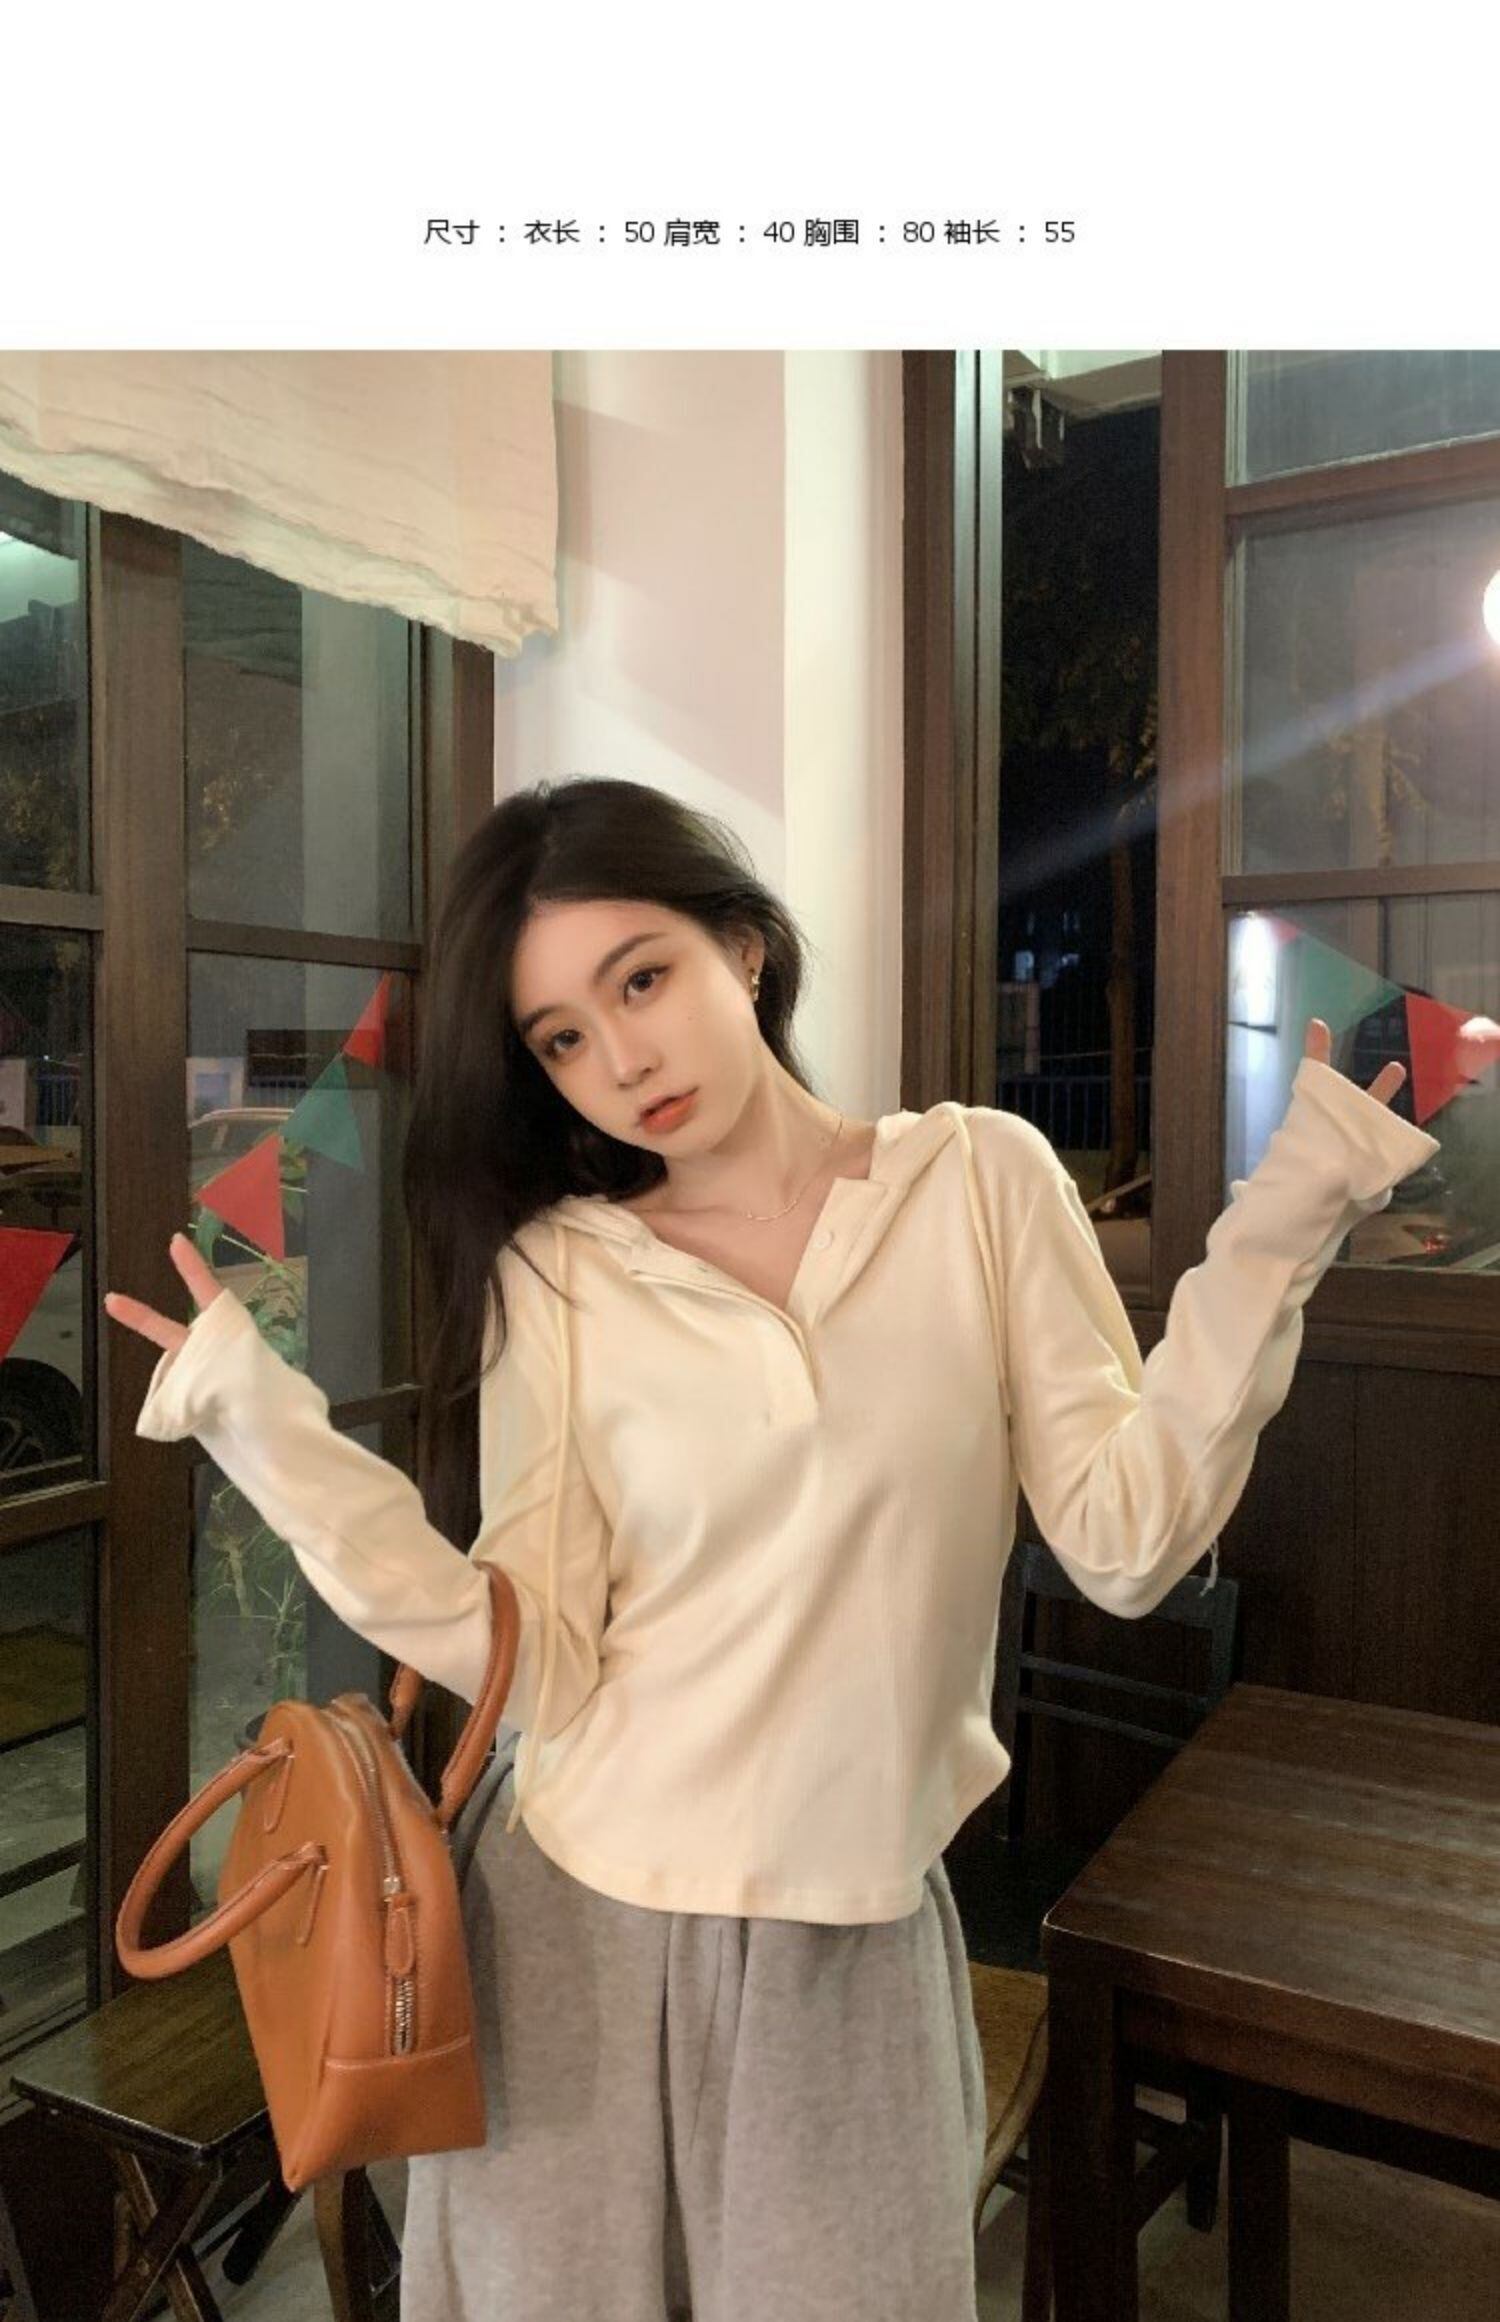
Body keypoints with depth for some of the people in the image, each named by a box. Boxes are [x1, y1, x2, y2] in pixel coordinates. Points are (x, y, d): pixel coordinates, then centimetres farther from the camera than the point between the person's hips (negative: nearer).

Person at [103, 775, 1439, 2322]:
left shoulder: (983, 1178, -6)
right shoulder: (555, 1271, -5)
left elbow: (1124, 1542, -10)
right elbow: (534, 1660, -11)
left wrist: (1277, 1231, -15)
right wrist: (271, 1429, -16)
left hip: (860, 1943, 0)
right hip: (588, 1924, 1)